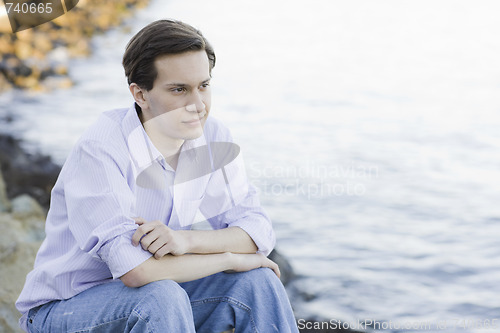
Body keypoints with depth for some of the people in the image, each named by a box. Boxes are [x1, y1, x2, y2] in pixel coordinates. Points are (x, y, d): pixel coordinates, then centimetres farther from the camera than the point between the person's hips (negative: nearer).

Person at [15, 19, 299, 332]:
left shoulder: (214, 137, -6)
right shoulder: (99, 151, -26)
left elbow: (259, 231, -10)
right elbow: (136, 269, -34)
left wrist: (187, 239, -30)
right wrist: (232, 258, -21)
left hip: (155, 300, 6)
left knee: (257, 281, -14)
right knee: (161, 299, -34)